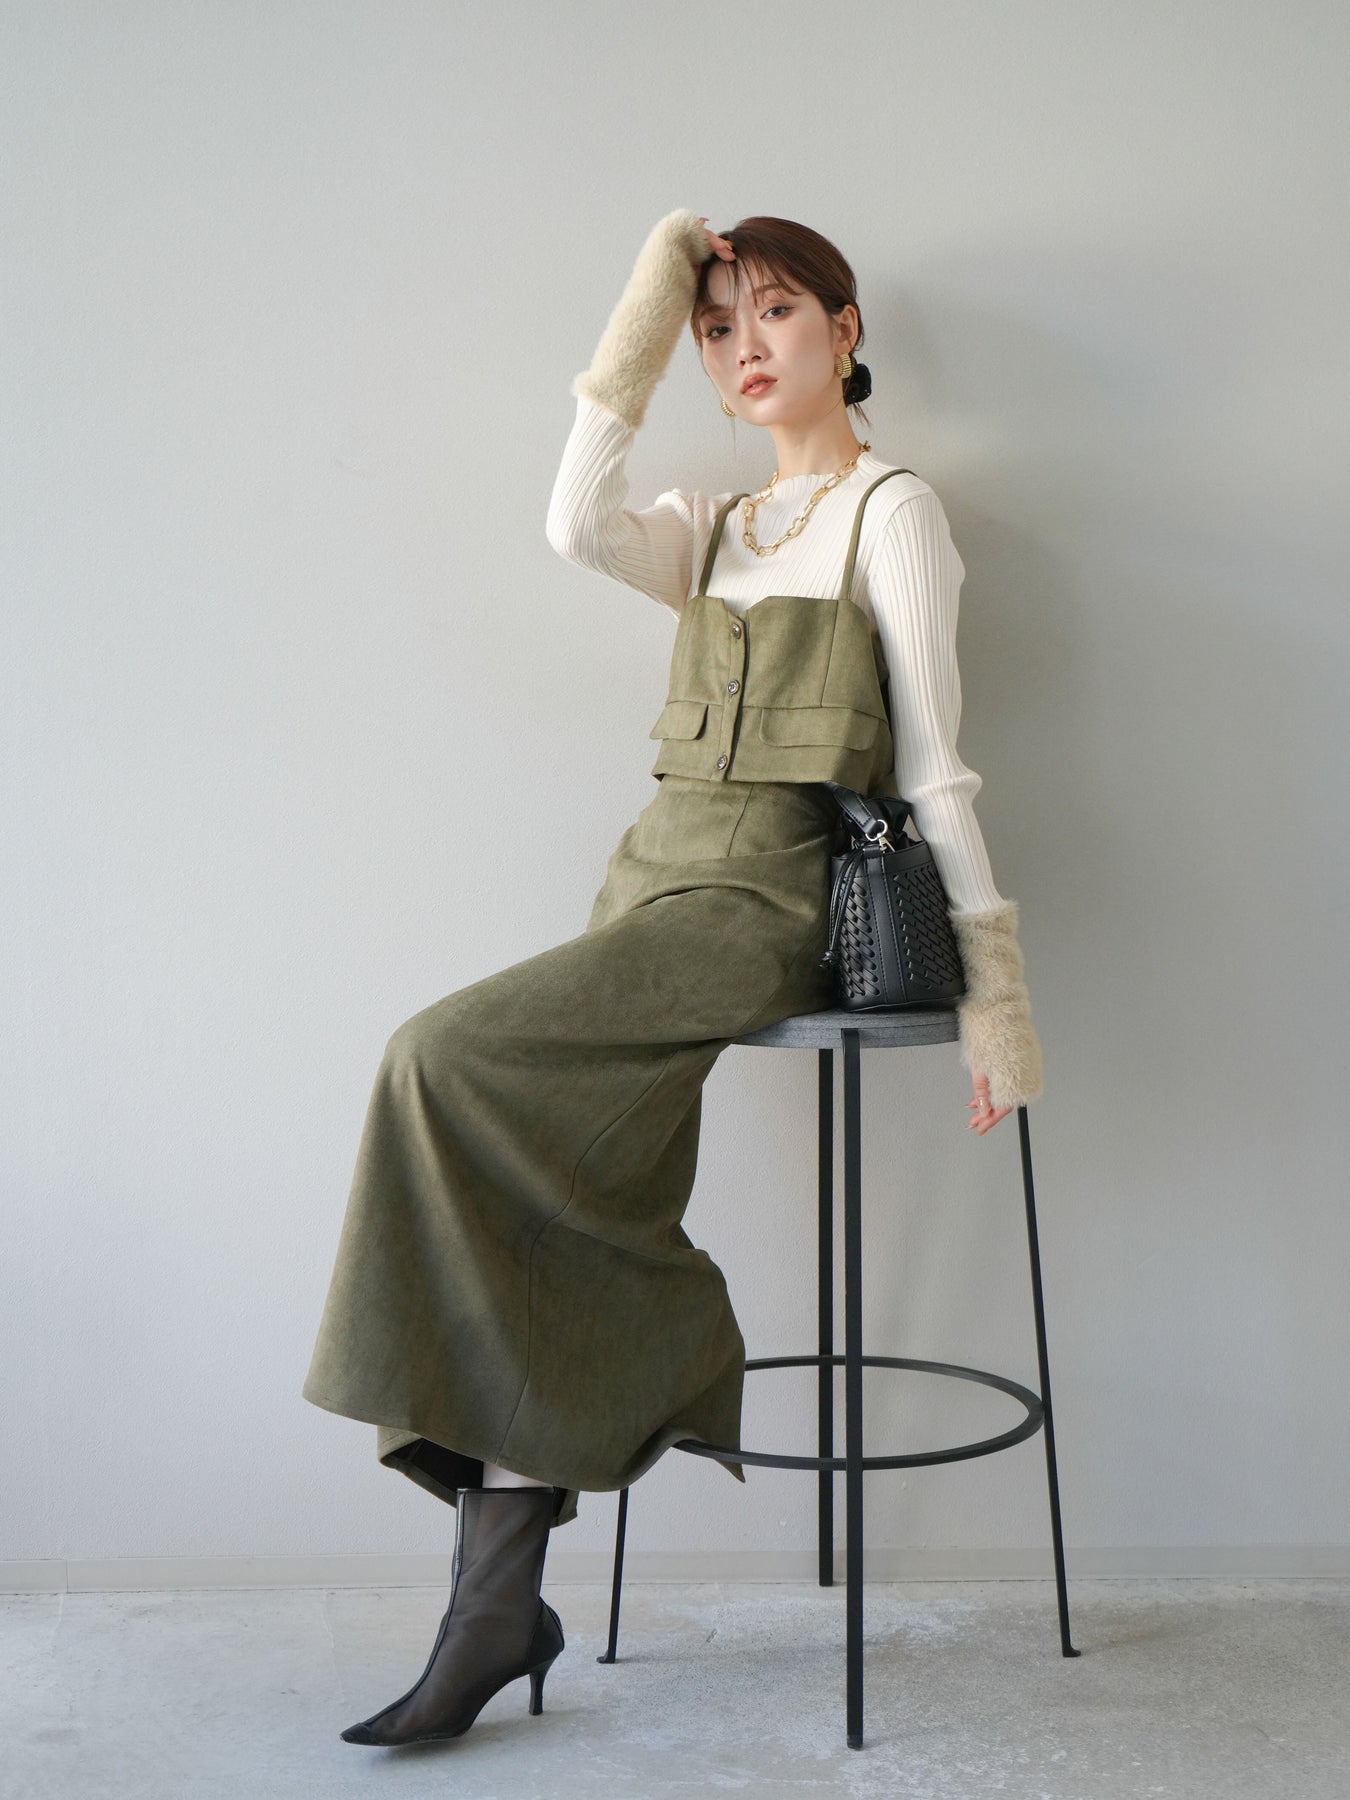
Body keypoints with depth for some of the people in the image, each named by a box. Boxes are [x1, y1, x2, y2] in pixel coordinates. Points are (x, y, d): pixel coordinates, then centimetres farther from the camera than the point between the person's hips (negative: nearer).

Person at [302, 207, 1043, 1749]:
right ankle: (501, 1592, -12)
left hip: (762, 902, -6)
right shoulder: (717, 529, 20)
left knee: (447, 1059, -23)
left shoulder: (893, 510, 2)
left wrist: (995, 988, -7)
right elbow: (581, 527, -3)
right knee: (552, 1182, -12)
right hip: (655, 878, 6)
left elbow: (933, 764, -3)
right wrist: (642, 323, 1)